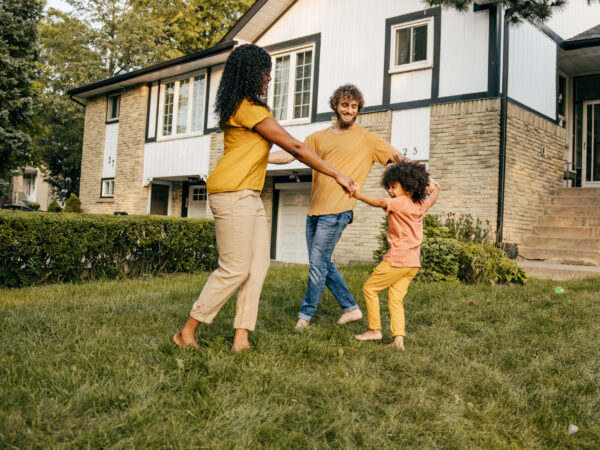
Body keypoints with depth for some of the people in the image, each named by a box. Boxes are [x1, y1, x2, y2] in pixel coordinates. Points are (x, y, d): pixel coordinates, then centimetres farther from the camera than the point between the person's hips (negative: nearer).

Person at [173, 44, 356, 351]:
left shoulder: (237, 108, 17)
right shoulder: (250, 109, -12)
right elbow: (295, 147, -13)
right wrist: (337, 176, -8)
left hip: (248, 196, 10)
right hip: (232, 194, -10)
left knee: (257, 265, 5)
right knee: (234, 269, -5)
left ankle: (241, 338, 7)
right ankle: (187, 332, 8)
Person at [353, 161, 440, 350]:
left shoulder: (399, 202, -13)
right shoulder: (420, 205, 10)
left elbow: (380, 202, -32)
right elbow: (432, 198, 33)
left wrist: (357, 194, -42)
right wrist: (435, 187, 51)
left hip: (397, 260, -8)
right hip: (413, 263, 8)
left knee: (370, 289, 6)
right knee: (396, 298, 7)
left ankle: (374, 330, 9)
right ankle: (398, 338, -3)